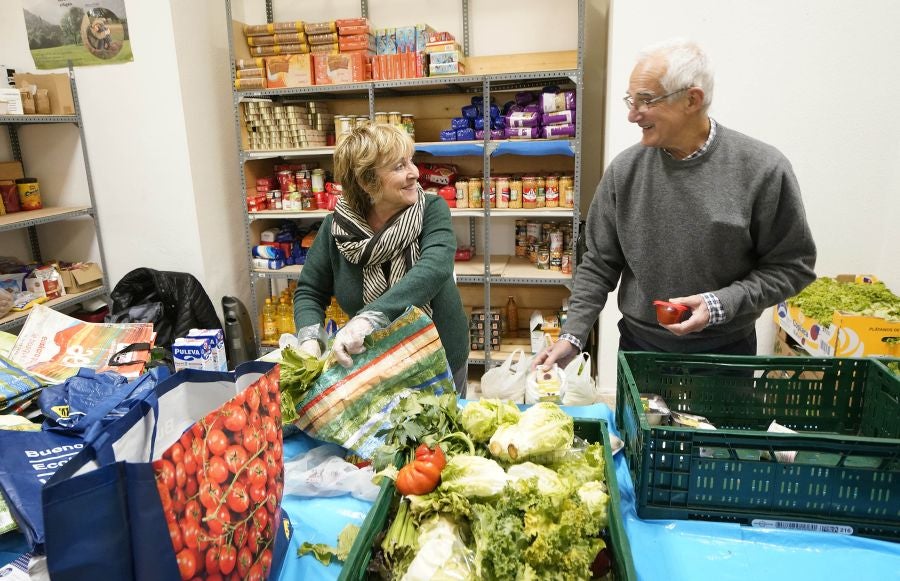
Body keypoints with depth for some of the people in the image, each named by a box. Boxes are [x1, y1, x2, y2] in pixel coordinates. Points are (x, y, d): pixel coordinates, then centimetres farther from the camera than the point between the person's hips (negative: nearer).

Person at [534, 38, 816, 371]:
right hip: (639, 345, 2)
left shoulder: (762, 169, -13)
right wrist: (573, 335, -9)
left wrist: (721, 304, -19)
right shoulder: (625, 169, -6)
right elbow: (599, 264, -1)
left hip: (725, 351, -1)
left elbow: (792, 264, -6)